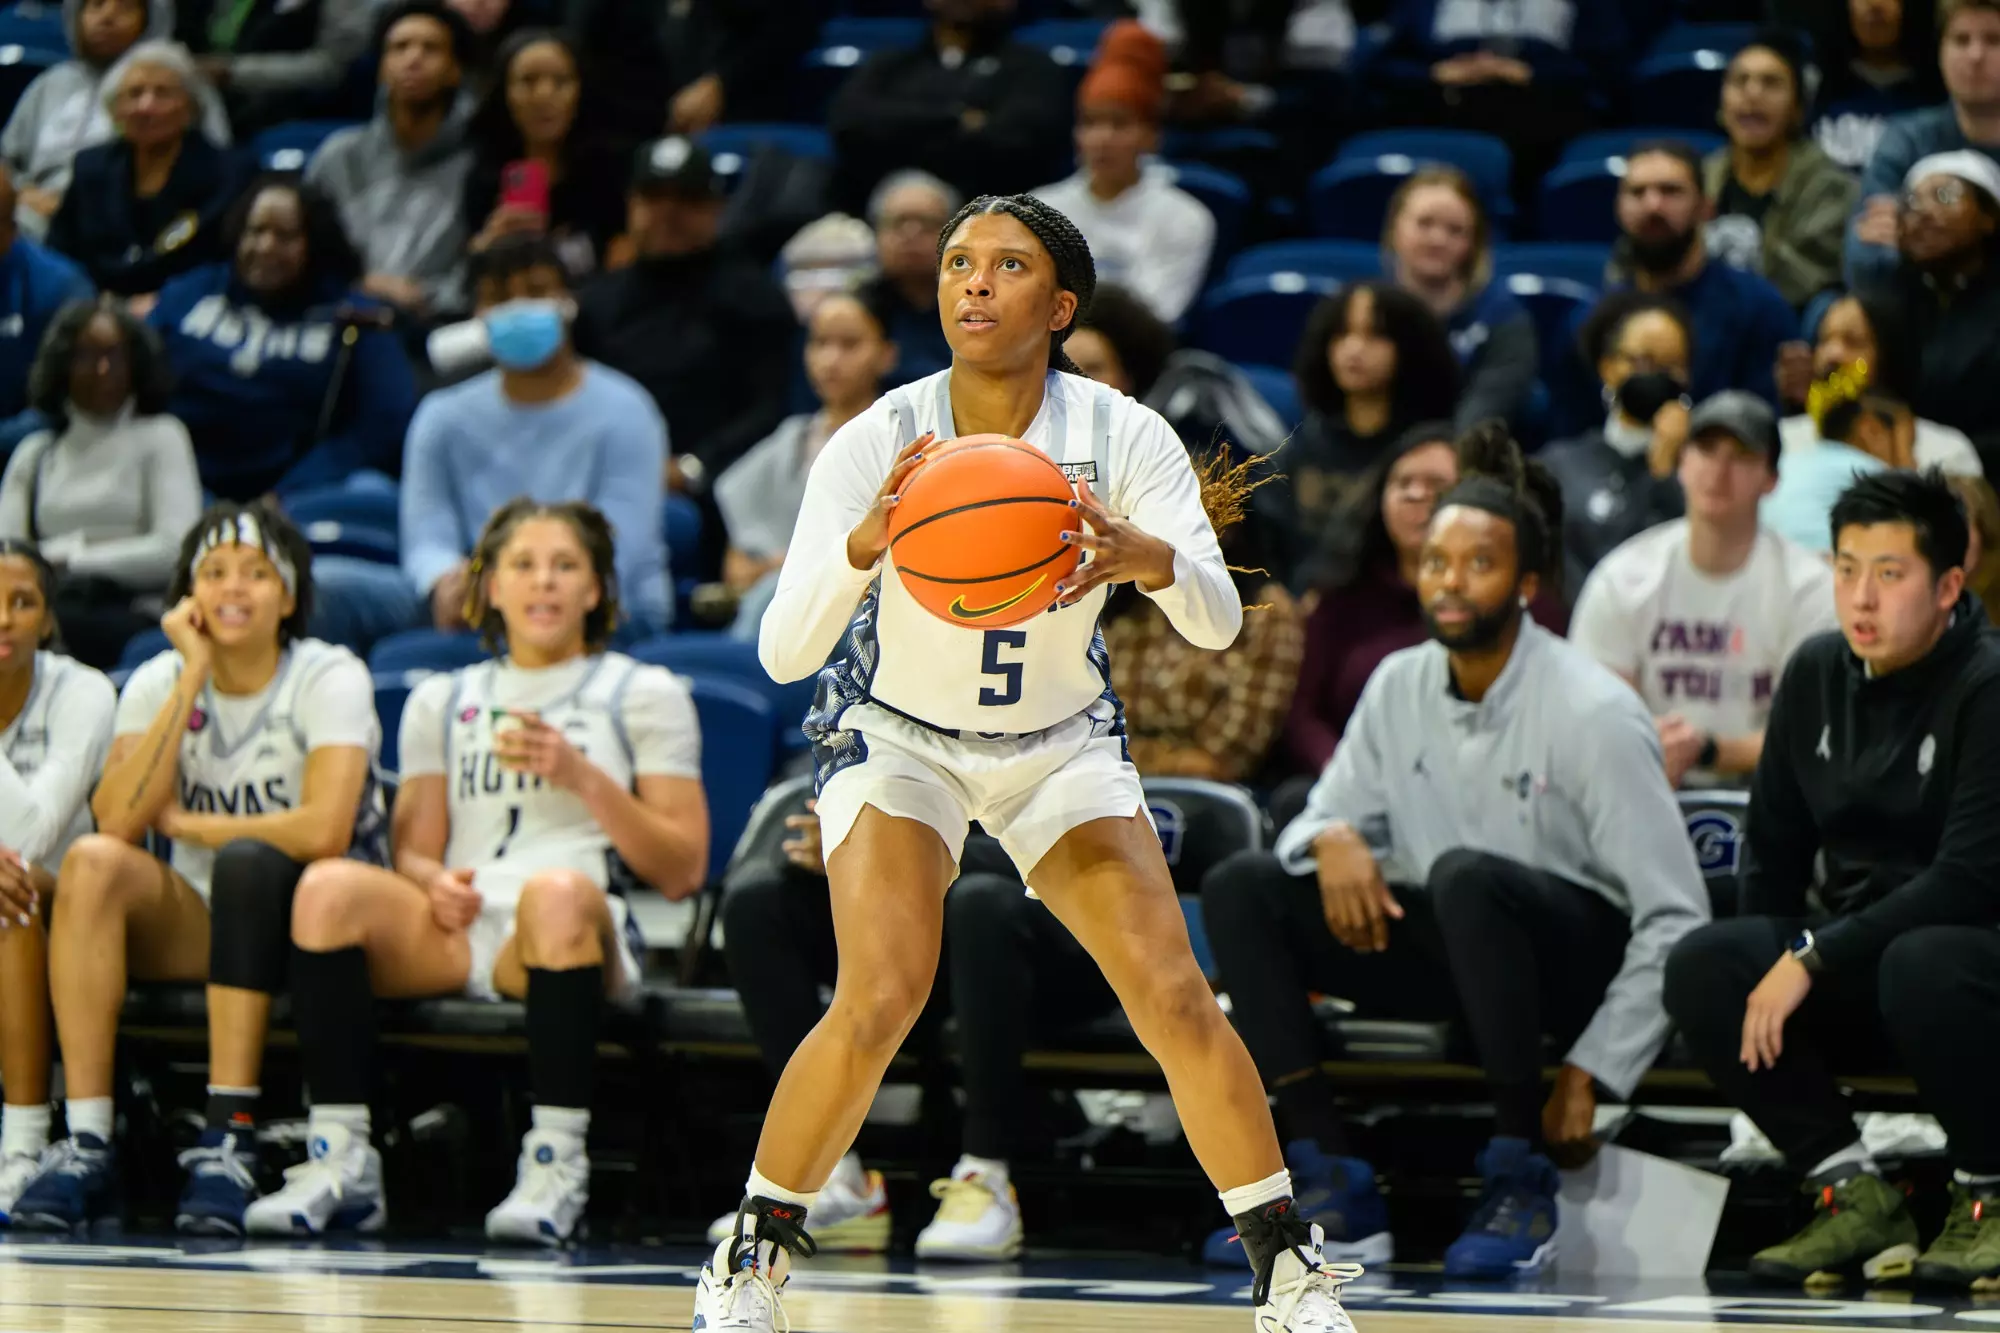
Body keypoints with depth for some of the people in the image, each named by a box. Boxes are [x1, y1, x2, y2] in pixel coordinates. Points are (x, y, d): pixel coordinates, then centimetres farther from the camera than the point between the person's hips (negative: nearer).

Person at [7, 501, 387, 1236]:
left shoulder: (330, 679, -8)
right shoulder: (158, 682, 3)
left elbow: (324, 830, -24)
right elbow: (117, 821, -16)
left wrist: (187, 823, -13)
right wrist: (193, 678, -15)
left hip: (321, 925, -3)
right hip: (194, 925, 4)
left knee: (245, 864, -36)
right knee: (91, 862, -26)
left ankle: (229, 1139, -39)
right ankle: (85, 1143, -32)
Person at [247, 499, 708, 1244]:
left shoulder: (644, 697, 15)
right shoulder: (442, 702, 25)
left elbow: (682, 871, 7)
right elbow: (415, 851, 18)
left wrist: (583, 778, -6)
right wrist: (434, 882, -7)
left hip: (583, 935, -3)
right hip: (455, 936, 3)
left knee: (557, 890, -40)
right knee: (329, 887, -28)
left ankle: (557, 1166, -36)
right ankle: (340, 1165, -30)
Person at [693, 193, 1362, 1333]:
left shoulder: (1124, 438, -19)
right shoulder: (879, 445, -23)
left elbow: (1218, 622, -26)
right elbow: (785, 652, -29)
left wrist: (1151, 557, -48)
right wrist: (861, 548, -49)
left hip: (1062, 743, 2)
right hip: (897, 735, -2)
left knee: (1174, 997, -13)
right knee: (881, 1001, -22)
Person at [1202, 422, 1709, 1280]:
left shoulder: (1594, 714, -16)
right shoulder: (1399, 687, 1)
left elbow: (1676, 919, -17)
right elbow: (1325, 817, 10)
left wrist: (1589, 1076, -20)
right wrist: (1331, 840, -17)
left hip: (1579, 952, -6)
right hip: (1444, 952, 6)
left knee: (1465, 876, -38)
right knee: (1240, 887, -13)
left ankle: (1522, 1179, -26)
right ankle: (1332, 1183, -15)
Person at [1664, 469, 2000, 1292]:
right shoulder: (1818, 676, 5)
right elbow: (1774, 852, 12)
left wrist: (1814, 958, -24)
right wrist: (1774, 970, -4)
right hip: (1856, 962, 6)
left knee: (1922, 969, -39)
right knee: (1699, 966, -18)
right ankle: (1854, 1196, -9)